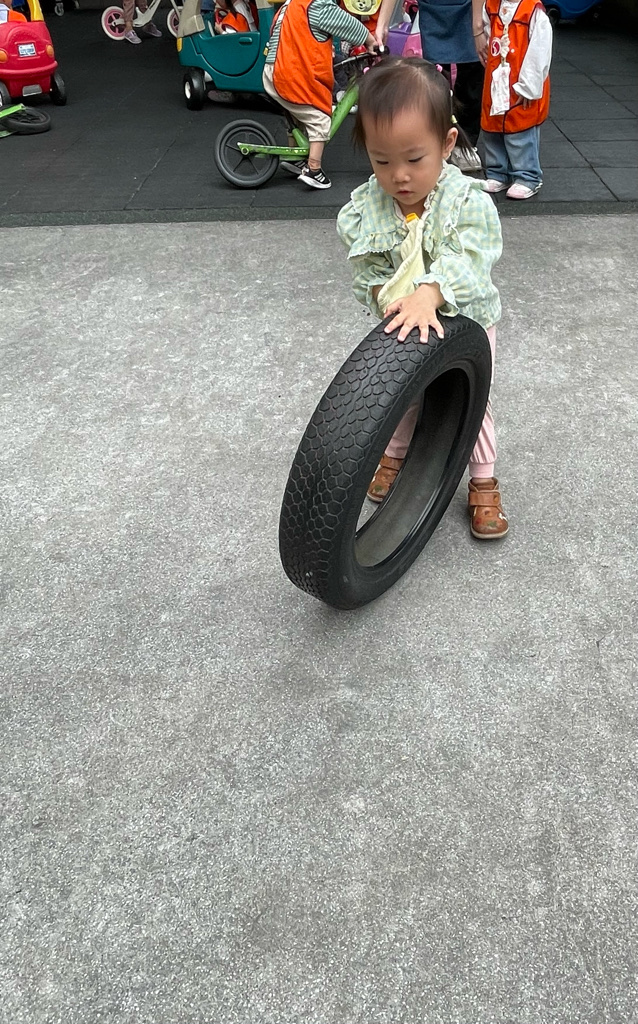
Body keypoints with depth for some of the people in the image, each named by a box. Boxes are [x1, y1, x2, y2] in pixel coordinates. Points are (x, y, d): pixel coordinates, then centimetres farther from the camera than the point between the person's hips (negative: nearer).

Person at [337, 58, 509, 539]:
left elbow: (466, 260, -35)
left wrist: (427, 295, -52)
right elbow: (369, 273, -12)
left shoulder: (469, 201, -25)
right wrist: (390, 299, -32)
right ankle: (396, 453, 47)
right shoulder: (364, 211, -17)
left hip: (467, 322, -2)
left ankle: (484, 481, 31)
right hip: (404, 327, 2)